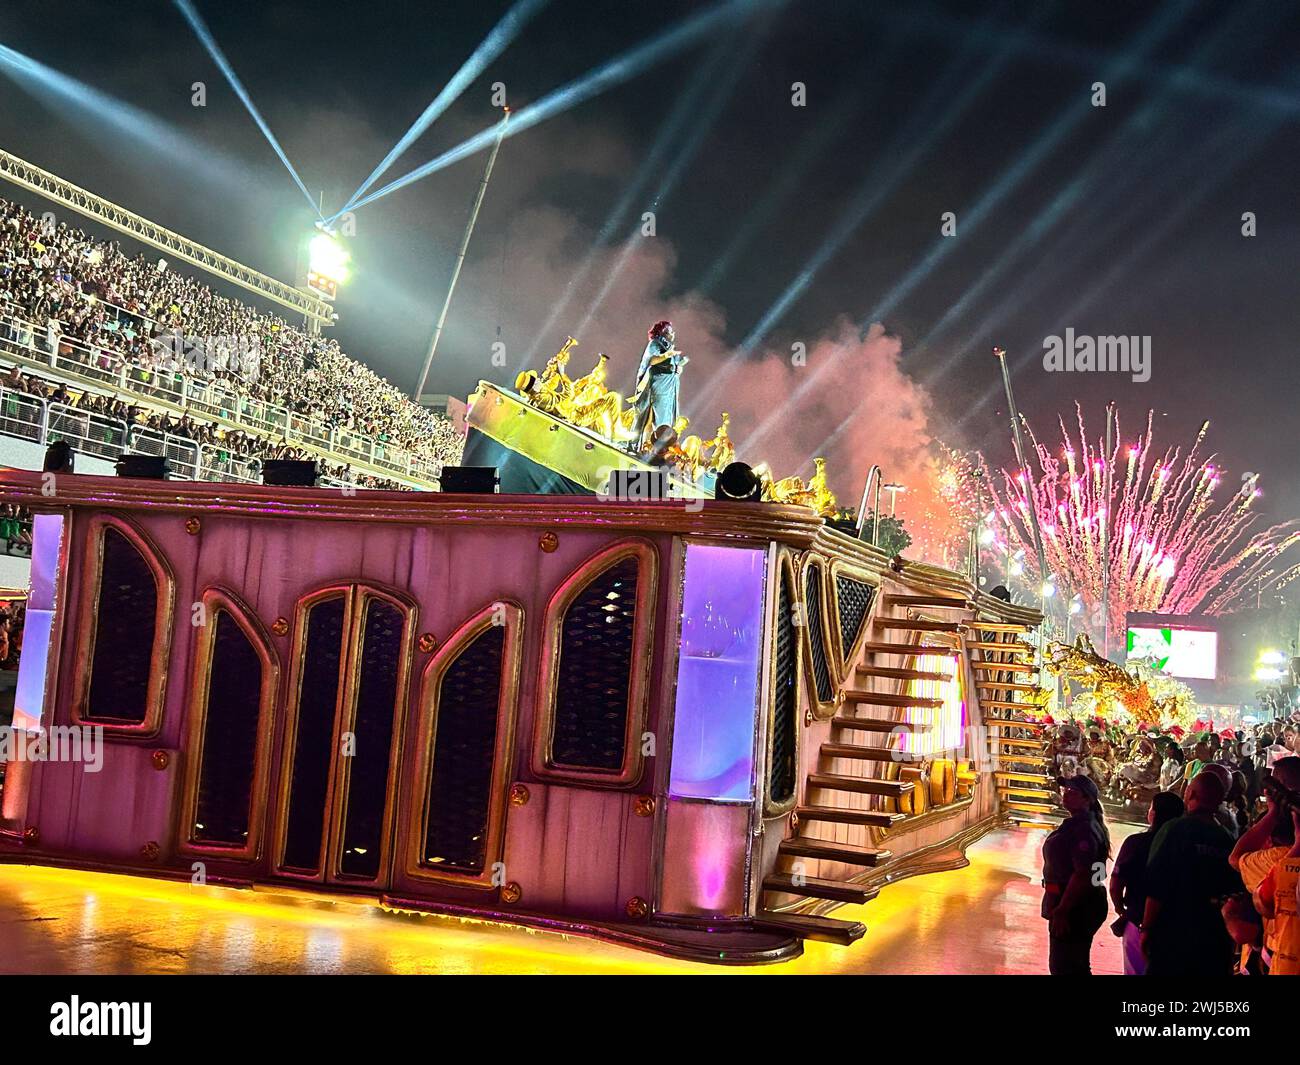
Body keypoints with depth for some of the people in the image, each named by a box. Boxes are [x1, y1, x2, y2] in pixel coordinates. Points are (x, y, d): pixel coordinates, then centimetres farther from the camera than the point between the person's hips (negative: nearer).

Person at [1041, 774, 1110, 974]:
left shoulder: (1084, 829, -20)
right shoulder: (1076, 824, 13)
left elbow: (1082, 875, -27)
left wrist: (1061, 911, -26)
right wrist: (1059, 907, 23)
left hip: (1076, 908, -11)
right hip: (1081, 905, 11)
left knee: (1063, 967, -7)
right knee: (1077, 966, 20)